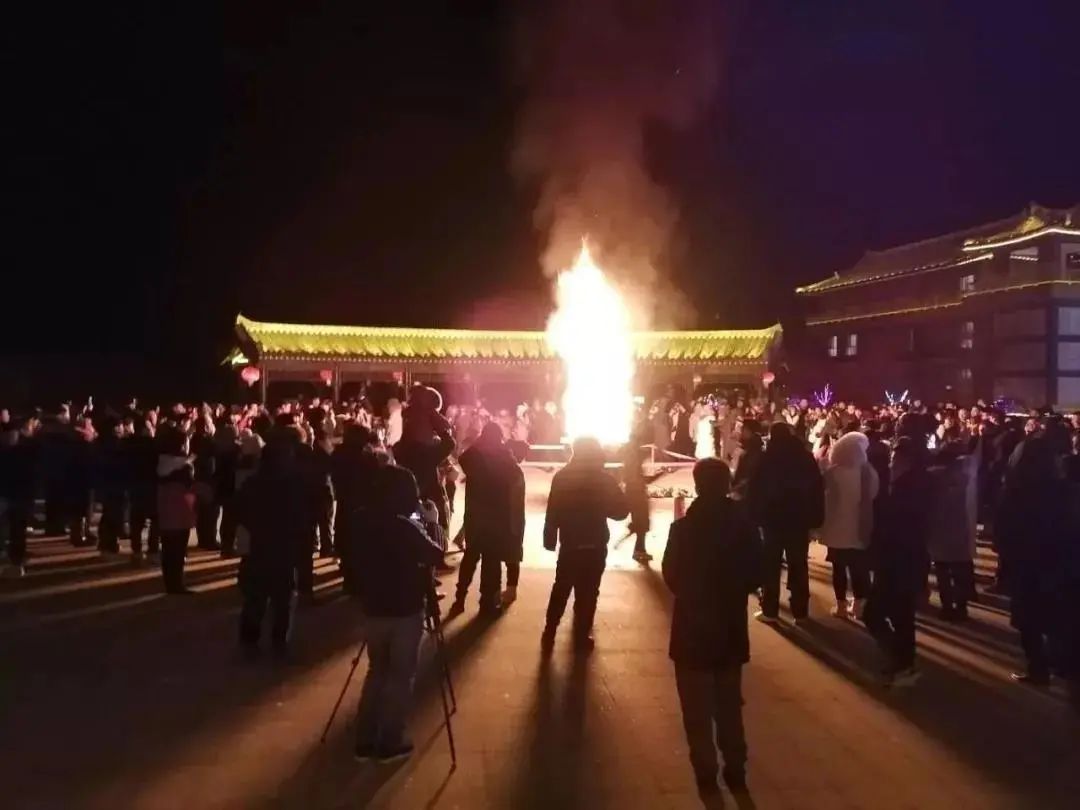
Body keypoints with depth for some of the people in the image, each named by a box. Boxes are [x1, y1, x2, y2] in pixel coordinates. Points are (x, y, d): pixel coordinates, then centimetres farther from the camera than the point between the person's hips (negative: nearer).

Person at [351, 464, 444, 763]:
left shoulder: (360, 523, -3)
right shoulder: (405, 527, -20)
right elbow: (435, 556, -9)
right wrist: (422, 535, 6)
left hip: (373, 608, 5)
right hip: (405, 611, -5)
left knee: (377, 671, 19)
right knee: (401, 676, 8)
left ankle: (365, 740, 21)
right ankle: (390, 743, 13)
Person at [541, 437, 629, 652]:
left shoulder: (562, 477, -3)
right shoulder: (603, 479, -10)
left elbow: (553, 511, -2)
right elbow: (621, 511, -6)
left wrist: (550, 539, 6)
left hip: (569, 544, 3)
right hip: (594, 545, -2)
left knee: (561, 589, 13)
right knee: (588, 592, 6)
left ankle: (550, 632, 13)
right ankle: (582, 635, 9)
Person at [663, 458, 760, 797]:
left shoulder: (684, 527, -17)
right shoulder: (745, 526, -7)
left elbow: (671, 577, -7)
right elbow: (755, 576, 1)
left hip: (693, 628, -3)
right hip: (731, 628, 4)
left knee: (698, 708, 11)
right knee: (729, 705, 19)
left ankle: (706, 773, 15)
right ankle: (735, 770, 26)